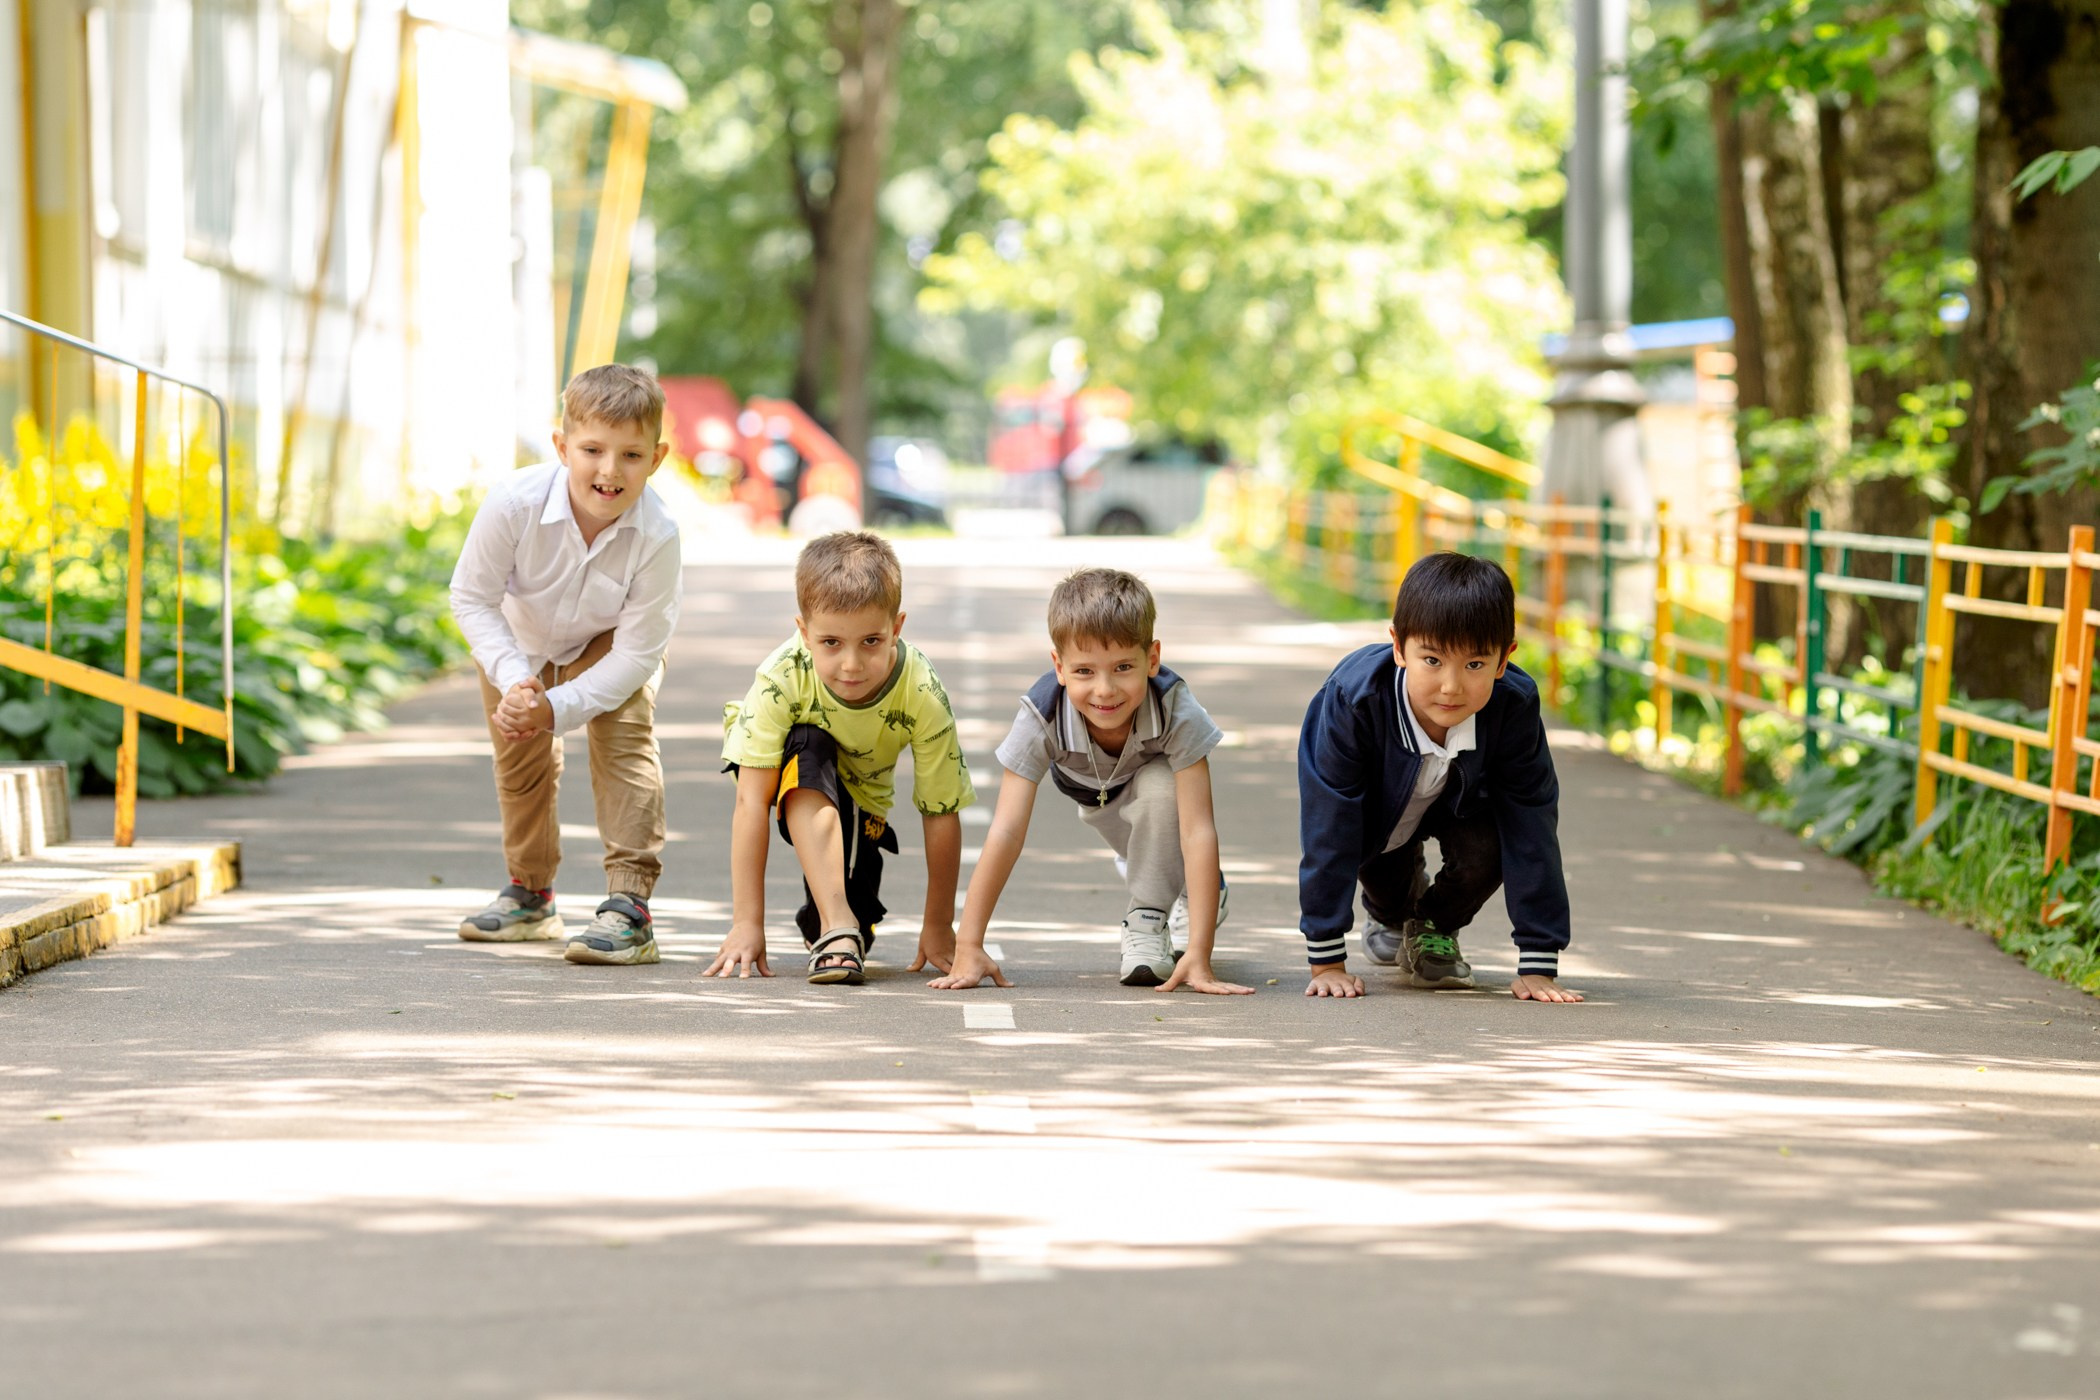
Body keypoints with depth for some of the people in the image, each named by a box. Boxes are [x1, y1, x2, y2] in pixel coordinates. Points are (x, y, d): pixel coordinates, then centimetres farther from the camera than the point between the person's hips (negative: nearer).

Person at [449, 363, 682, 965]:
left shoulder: (657, 536, -41)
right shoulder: (516, 503, -41)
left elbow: (637, 650, -32)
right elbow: (471, 597, -26)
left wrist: (557, 707, -40)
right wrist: (514, 681, -37)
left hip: (610, 643, -2)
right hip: (519, 638, 2)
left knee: (623, 733, -24)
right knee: (520, 757, 15)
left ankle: (629, 905, -24)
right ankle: (530, 895, 39)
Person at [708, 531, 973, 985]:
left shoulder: (923, 697, -31)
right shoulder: (782, 679, -35)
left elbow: (942, 816, -21)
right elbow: (751, 802, -33)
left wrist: (939, 927, -14)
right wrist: (746, 924, -35)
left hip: (858, 798, 3)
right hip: (795, 791, -2)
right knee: (808, 749, -35)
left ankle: (831, 922, 24)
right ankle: (836, 925, -38)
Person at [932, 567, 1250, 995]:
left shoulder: (1175, 710, -42)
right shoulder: (1042, 717, -39)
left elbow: (1198, 829, -46)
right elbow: (1007, 832, -41)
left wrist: (1198, 957, -53)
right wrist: (968, 948, -46)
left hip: (1158, 789, -3)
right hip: (1092, 794, 3)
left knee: (1158, 785, -31)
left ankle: (1147, 921, -13)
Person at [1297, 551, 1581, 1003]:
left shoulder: (1514, 707, -36)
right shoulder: (1354, 698, -40)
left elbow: (1531, 831, -29)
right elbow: (1329, 832, -34)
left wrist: (1537, 966, -29)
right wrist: (1326, 962, -33)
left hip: (1459, 799, -1)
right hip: (1379, 801, 1)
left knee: (1484, 854, -26)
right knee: (1382, 875, -17)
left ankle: (1434, 928, 8)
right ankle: (1392, 912, 22)